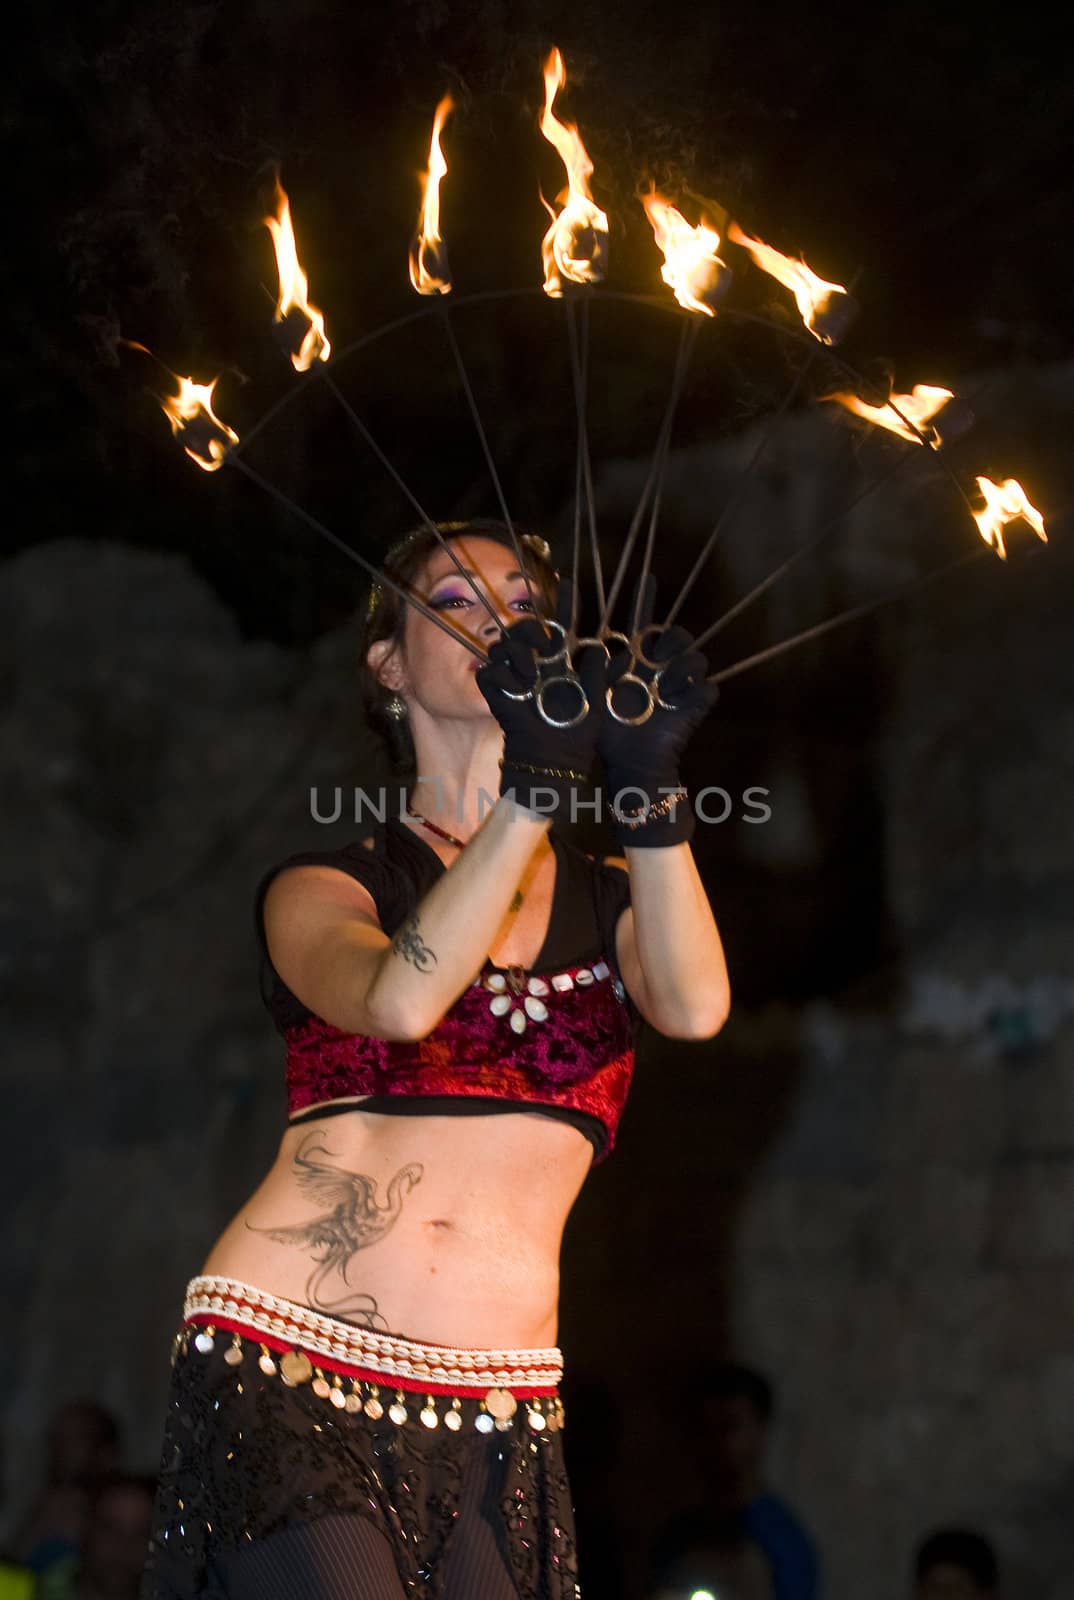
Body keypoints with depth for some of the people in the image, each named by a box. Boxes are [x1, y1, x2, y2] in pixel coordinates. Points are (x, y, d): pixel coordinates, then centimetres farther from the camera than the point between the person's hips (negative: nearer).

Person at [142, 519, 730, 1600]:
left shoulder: (611, 902, 15)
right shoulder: (323, 890, 7)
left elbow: (695, 1008, -8)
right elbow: (400, 998, -16)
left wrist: (648, 782, -20)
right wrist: (536, 784, -24)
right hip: (285, 1377, -3)